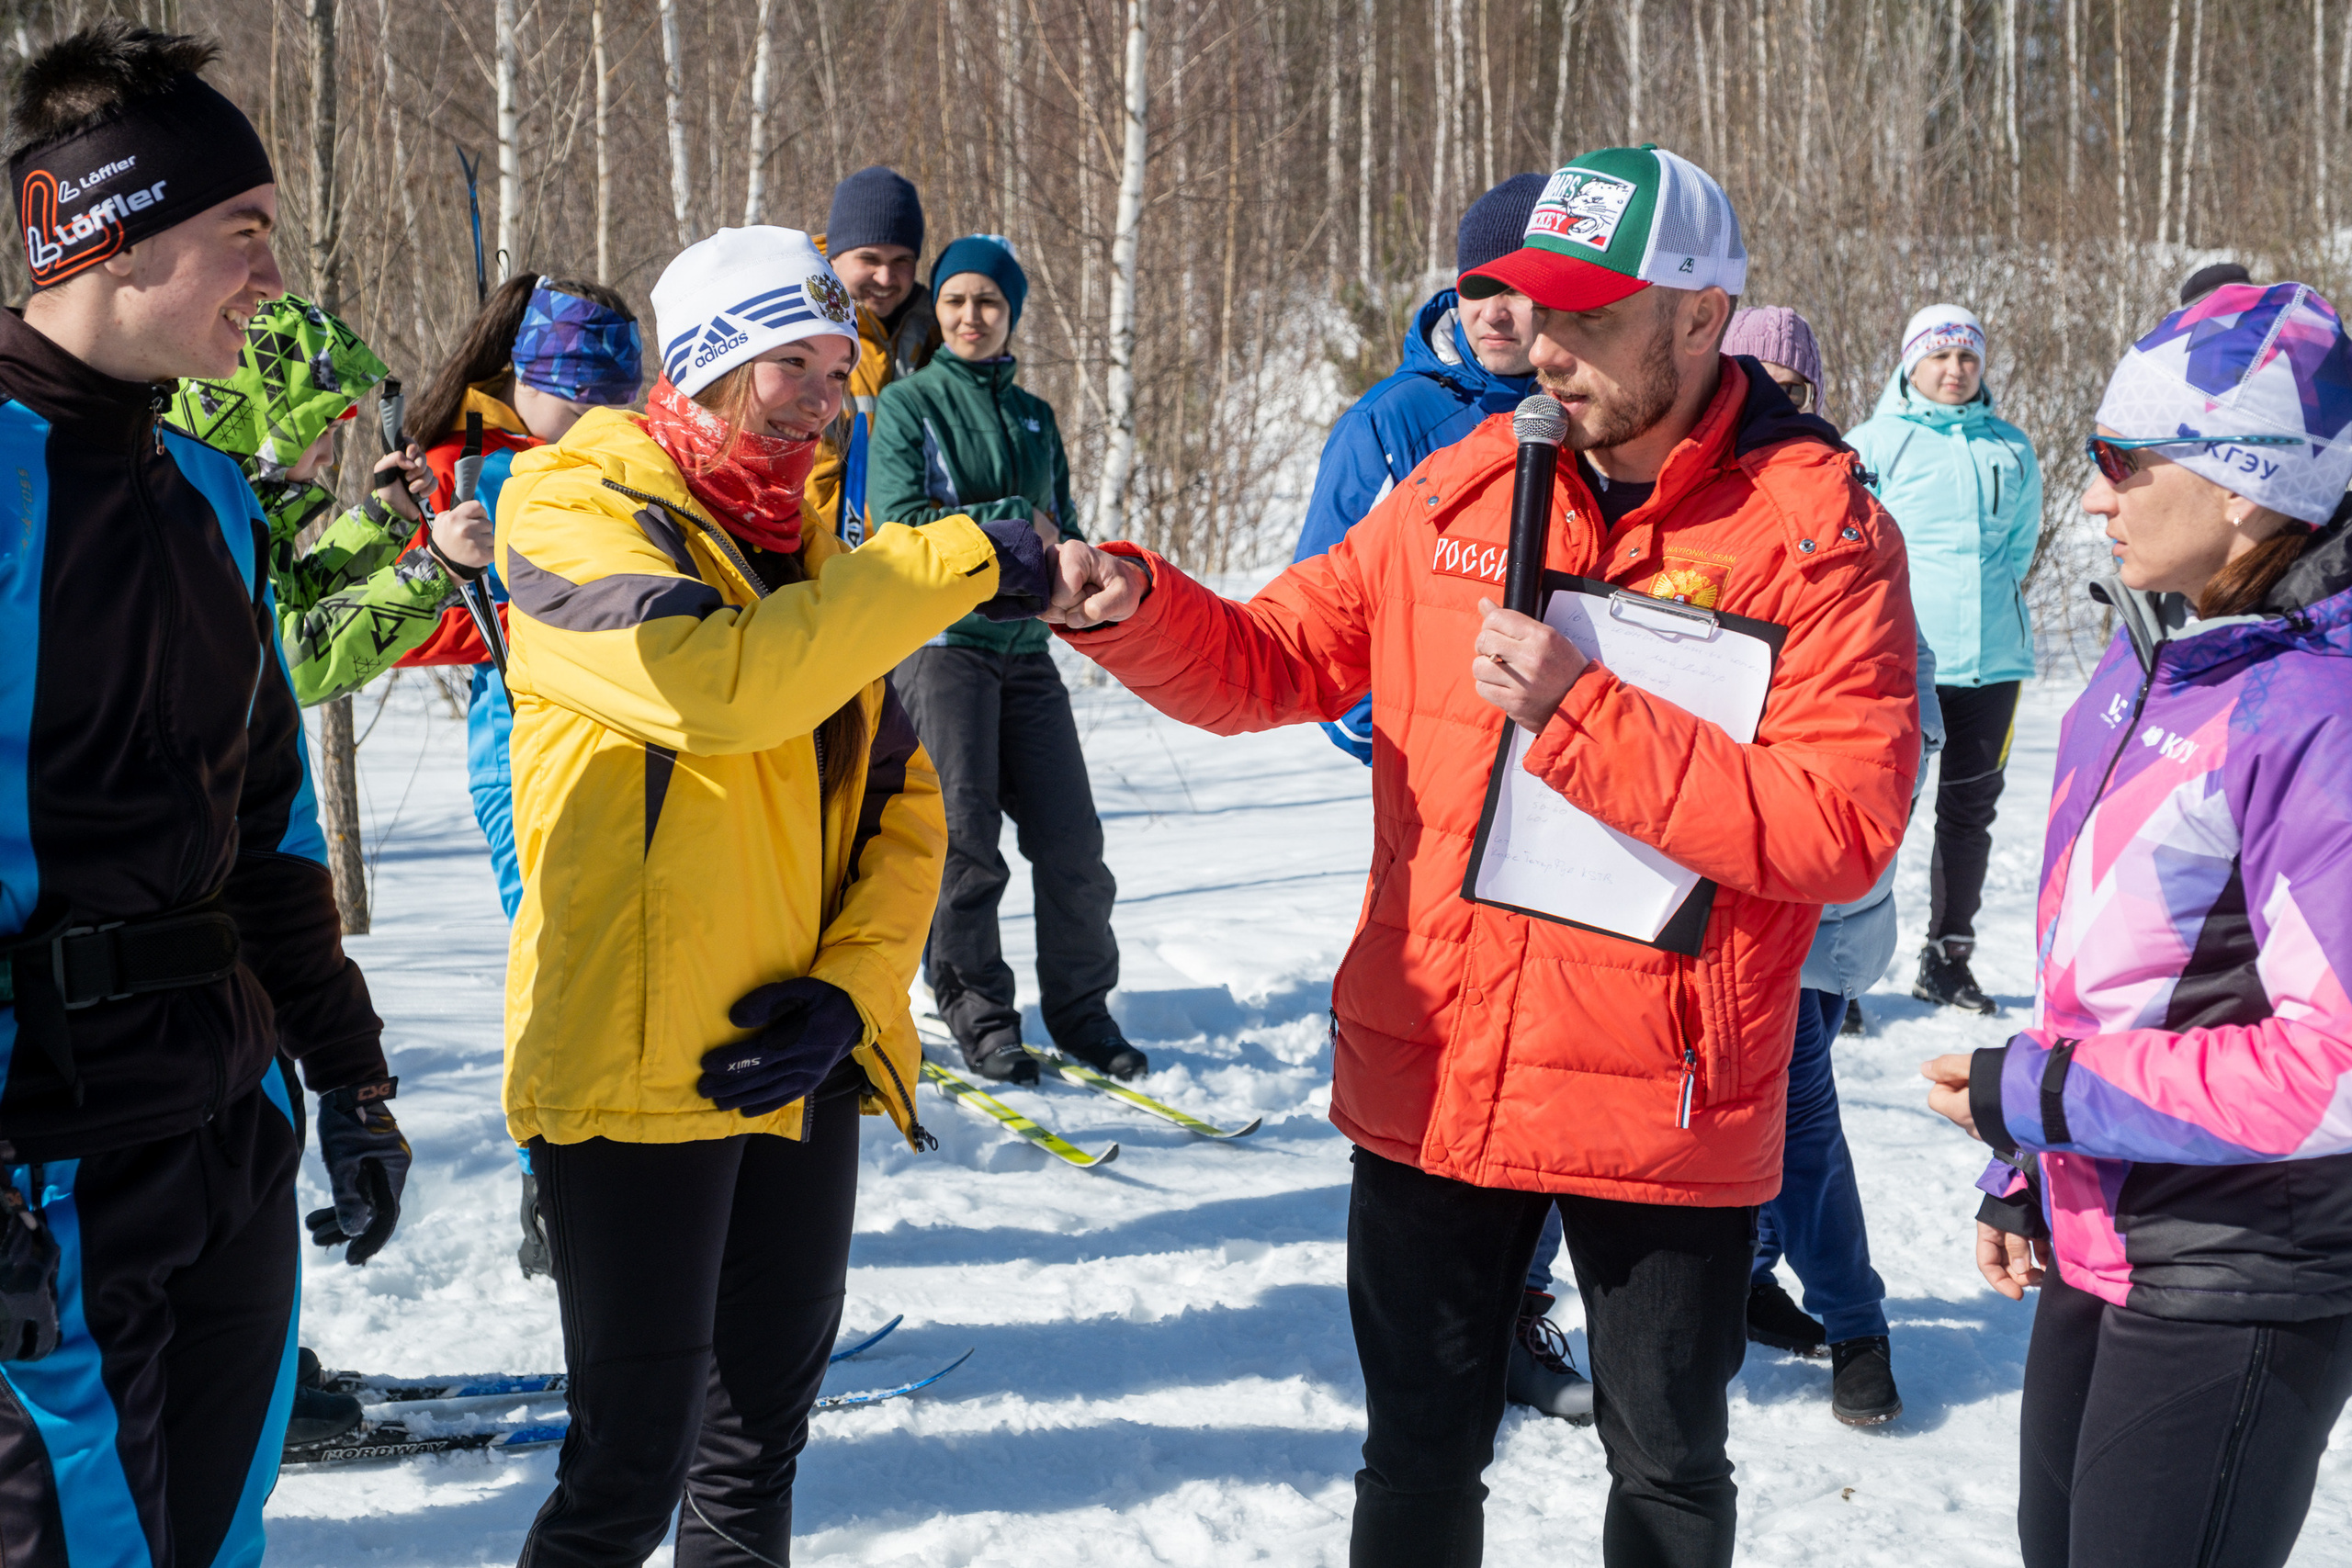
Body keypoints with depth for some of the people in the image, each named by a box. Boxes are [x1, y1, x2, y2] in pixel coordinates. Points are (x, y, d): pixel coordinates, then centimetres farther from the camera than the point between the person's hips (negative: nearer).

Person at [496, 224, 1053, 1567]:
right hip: (637, 1068, -7)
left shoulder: (816, 559, 16)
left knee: (757, 1455, 15)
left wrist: (853, 988, -3)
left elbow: (900, 808, 14)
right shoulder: (578, 515, -6)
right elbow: (724, 685, -26)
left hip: (799, 1067, 7)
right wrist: (953, 562, -21)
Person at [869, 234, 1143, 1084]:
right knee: (963, 837, -6)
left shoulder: (1034, 415, 17)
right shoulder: (906, 403, 2)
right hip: (941, 640, -4)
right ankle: (978, 1014, 7)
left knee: (1070, 839, 1)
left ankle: (1081, 1007, 14)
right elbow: (901, 526, -9)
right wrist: (1011, 520, -10)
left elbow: (1064, 528, 21)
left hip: (1026, 646, 4)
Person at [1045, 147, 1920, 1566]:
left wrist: (1580, 718, -25)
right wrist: (1131, 606, -14)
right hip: (1433, 1084, 3)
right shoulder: (1463, 488, 2)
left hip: (1668, 1114, -3)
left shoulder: (1820, 530, -12)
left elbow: (1843, 828, -20)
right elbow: (1274, 661, 6)